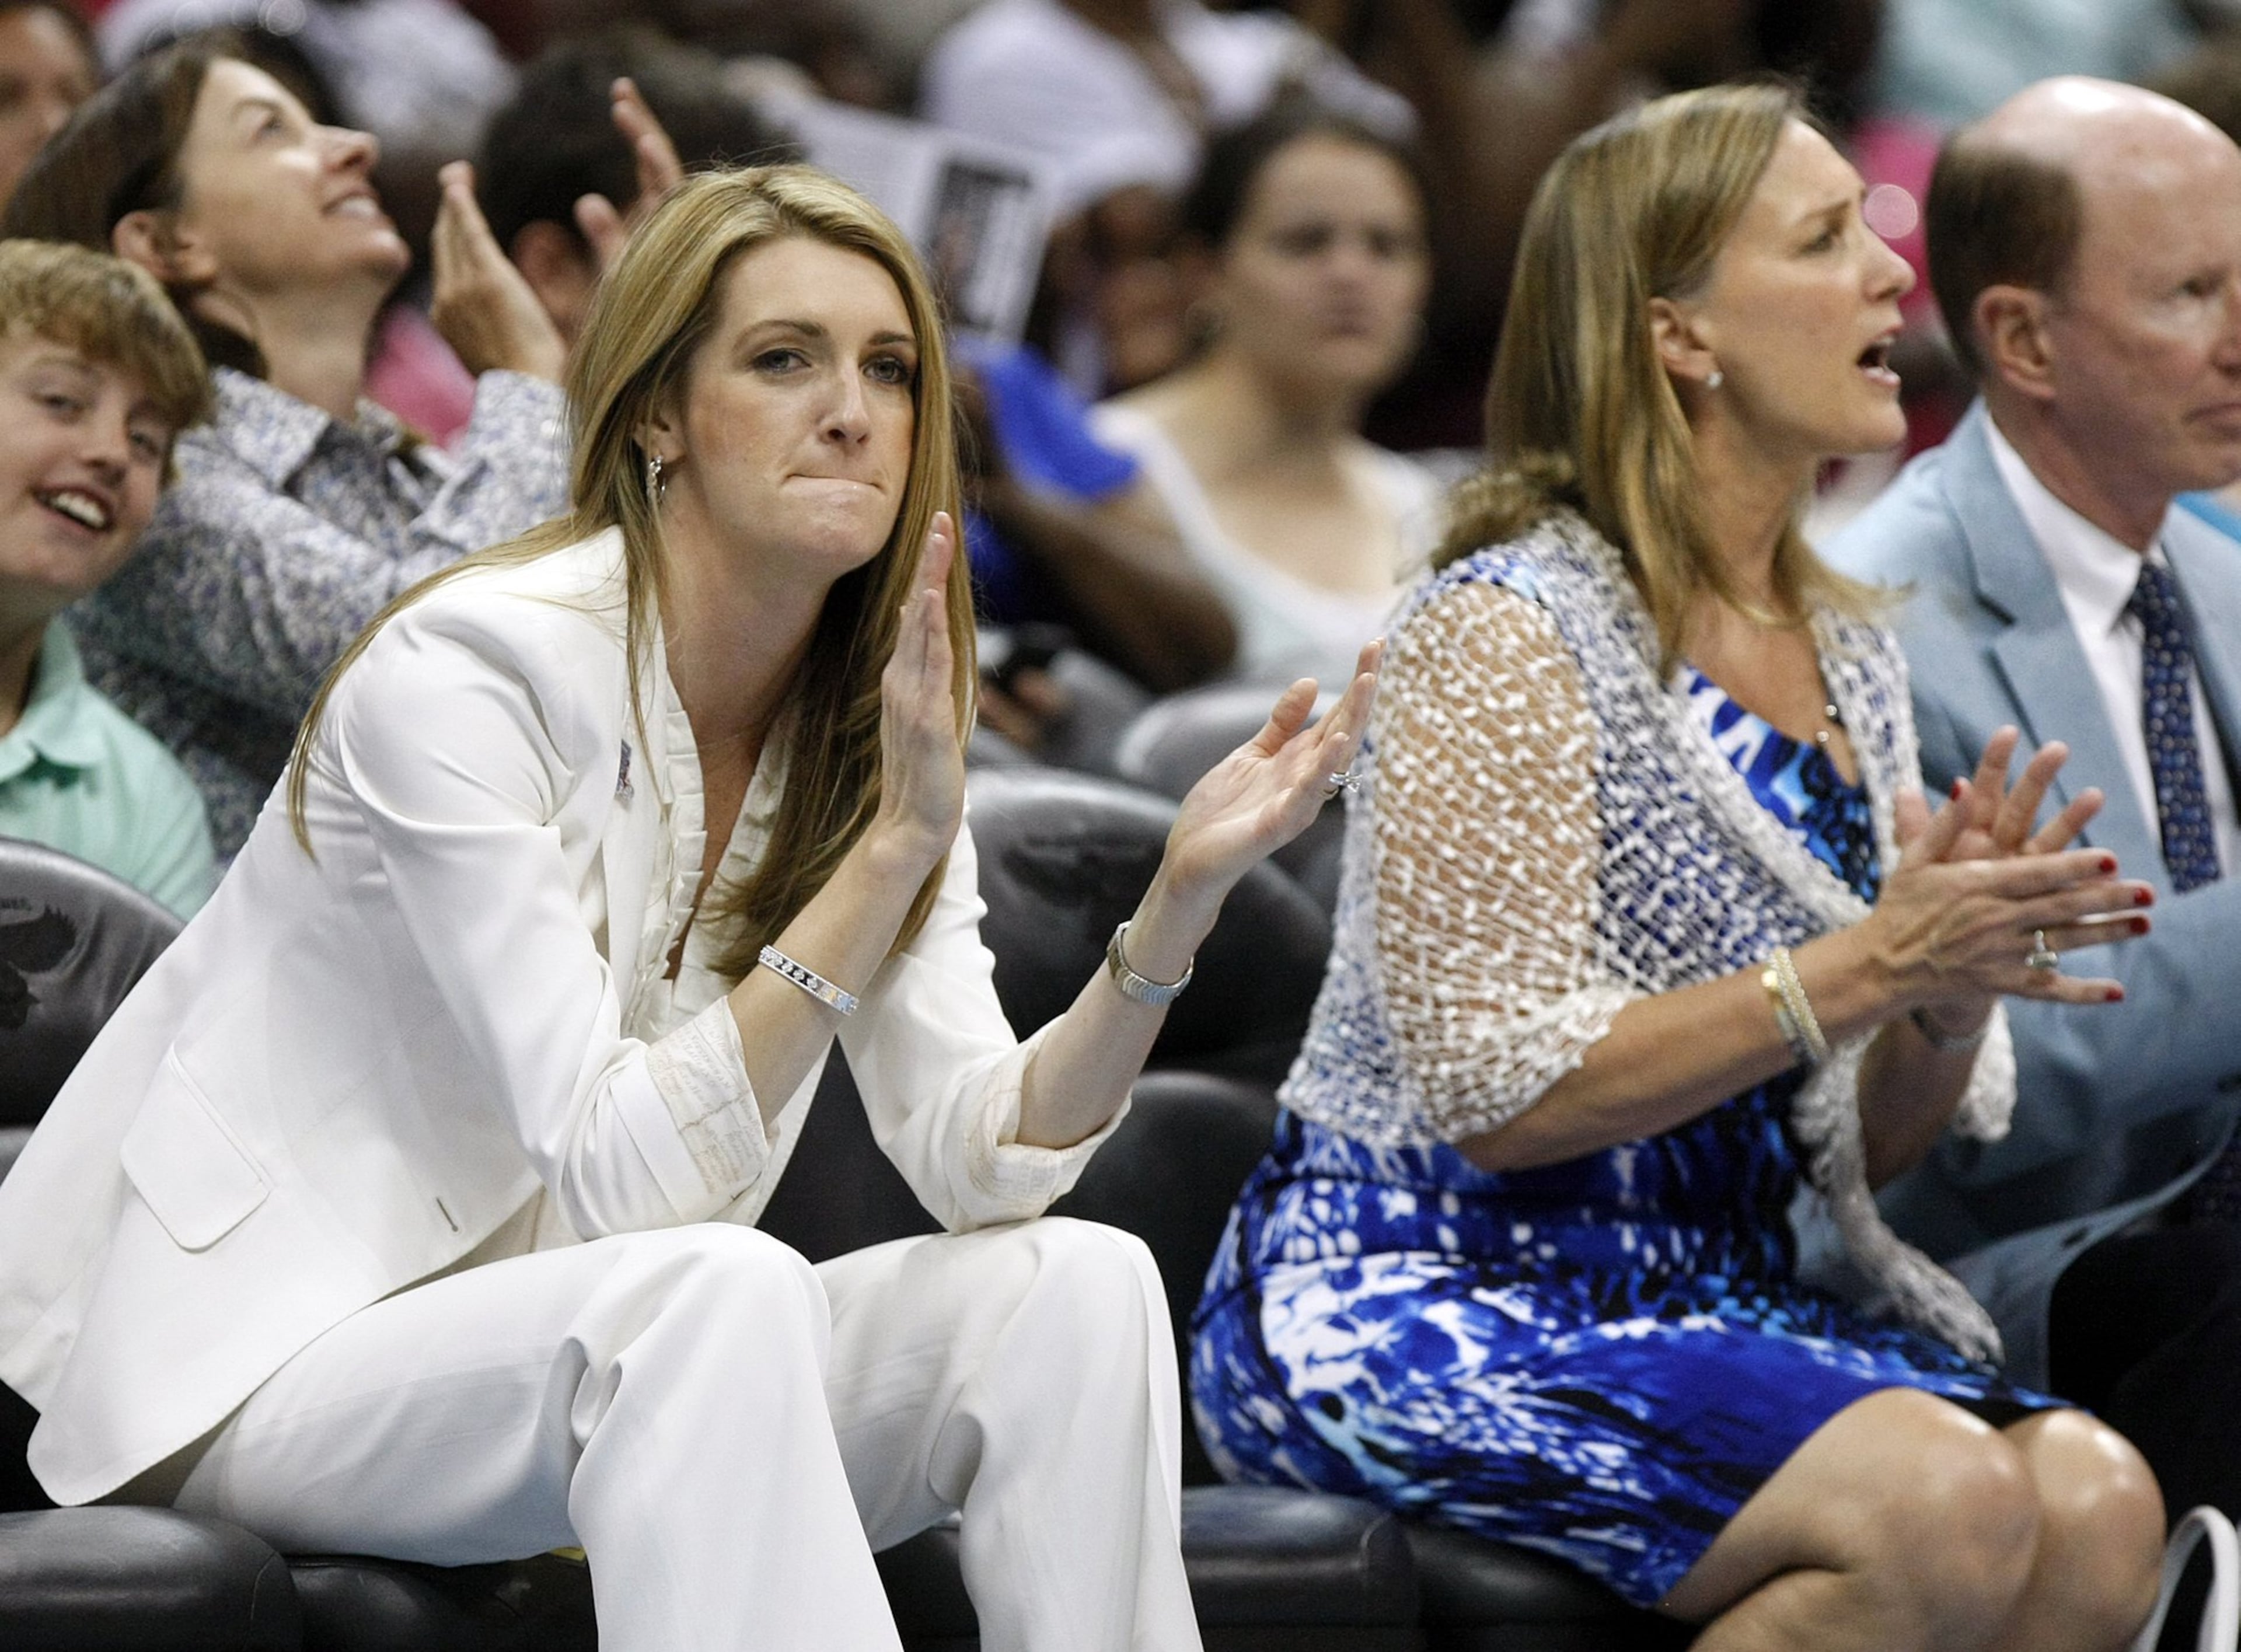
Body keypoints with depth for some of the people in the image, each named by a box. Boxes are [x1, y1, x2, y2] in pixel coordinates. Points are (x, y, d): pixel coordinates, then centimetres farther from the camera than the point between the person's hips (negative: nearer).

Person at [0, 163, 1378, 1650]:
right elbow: (624, 1176, -25)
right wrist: (895, 848, -29)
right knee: (729, 1290, -35)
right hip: (263, 1365, -7)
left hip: (609, 1355, 7)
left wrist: (1183, 896, -21)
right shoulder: (464, 673, -19)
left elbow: (982, 1157, -7)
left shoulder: (875, 724, 4)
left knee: (1079, 1280, -16)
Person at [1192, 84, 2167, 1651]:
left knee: (2098, 1504, -22)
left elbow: (1865, 1147, 15)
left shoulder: (1851, 657, 13)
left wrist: (1954, 995, -7)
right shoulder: (1507, 629, -10)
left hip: (1705, 1308, 7)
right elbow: (1498, 1094, -17)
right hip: (1420, 1294, -7)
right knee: (1943, 1503, -29)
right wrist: (1862, 969, -20)